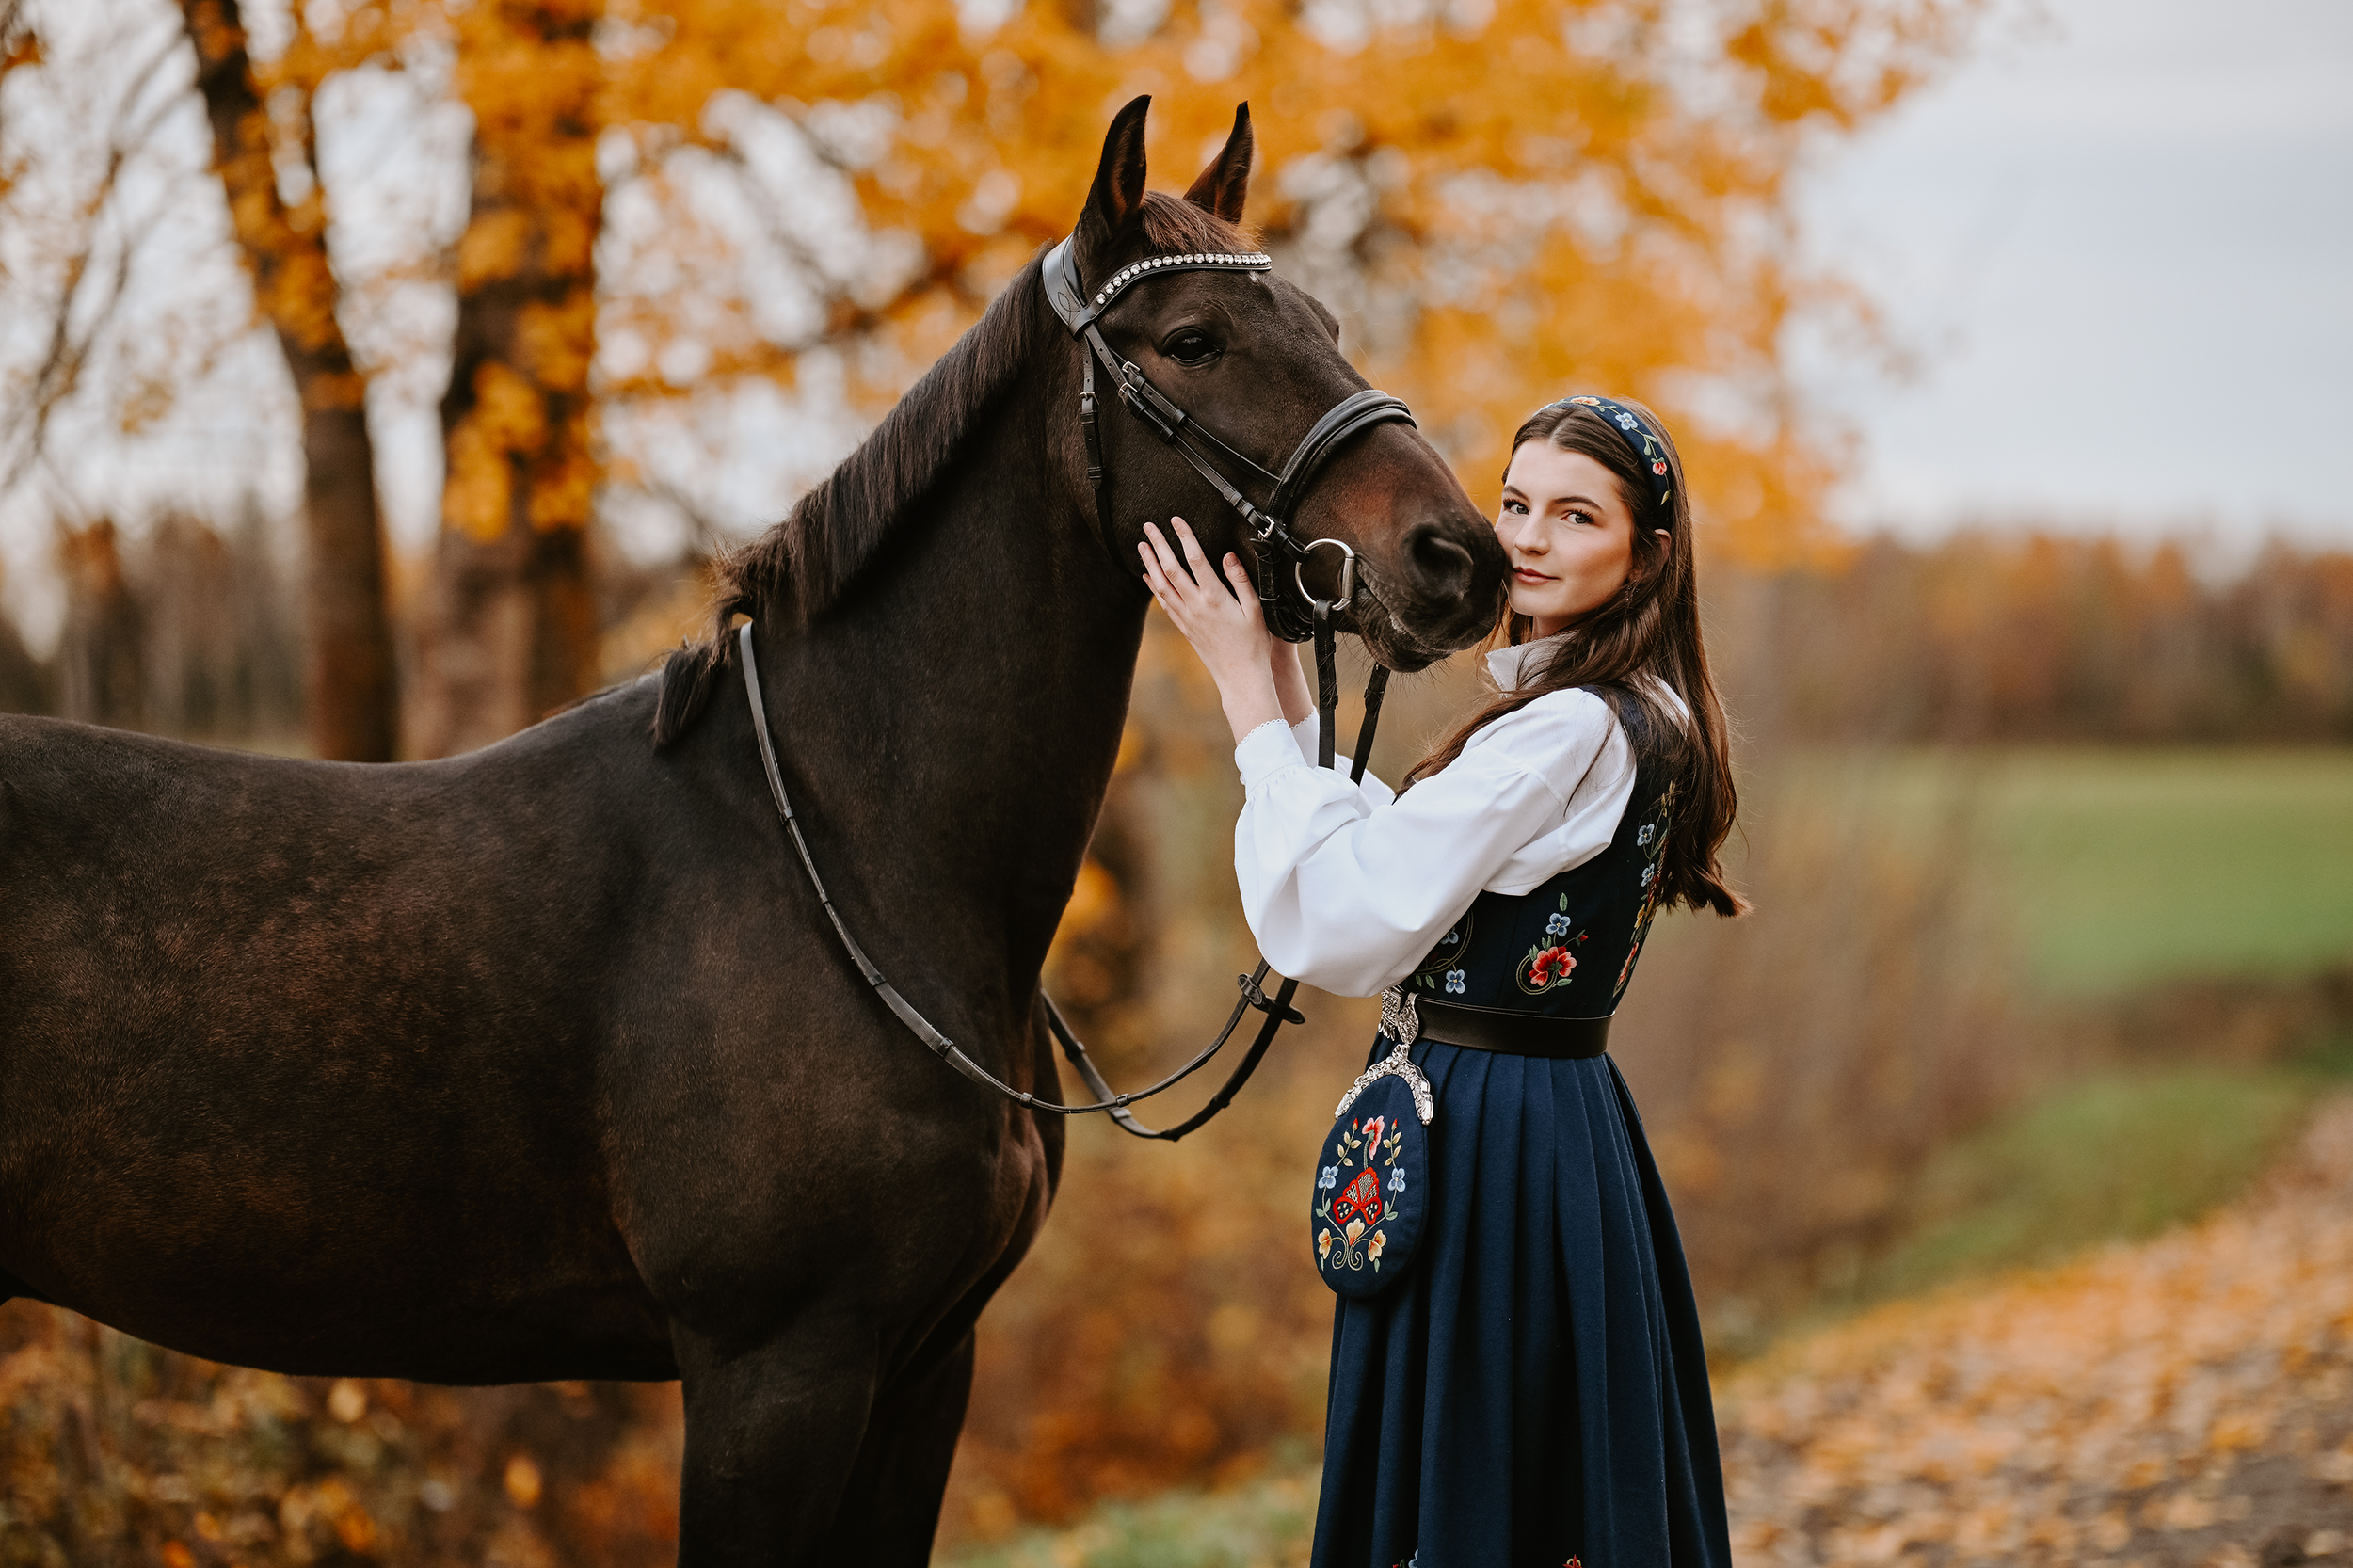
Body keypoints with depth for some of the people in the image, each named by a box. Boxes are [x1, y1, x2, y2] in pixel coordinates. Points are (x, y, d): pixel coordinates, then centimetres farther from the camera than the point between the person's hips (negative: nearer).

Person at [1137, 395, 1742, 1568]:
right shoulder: (1640, 720, 12)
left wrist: (1245, 685, -15)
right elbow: (1388, 858, 14)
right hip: (1559, 1119, 10)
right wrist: (1282, 679, 7)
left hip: (1488, 1147, -10)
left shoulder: (1573, 731, -20)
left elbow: (1329, 928, -21)